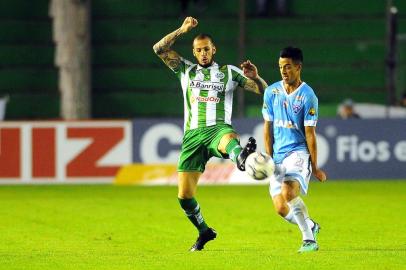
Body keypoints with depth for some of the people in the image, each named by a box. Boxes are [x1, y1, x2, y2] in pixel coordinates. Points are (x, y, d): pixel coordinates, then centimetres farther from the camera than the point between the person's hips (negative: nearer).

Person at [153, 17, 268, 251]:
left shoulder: (229, 72, 14)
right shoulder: (186, 70, 19)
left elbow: (263, 90, 11)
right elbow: (159, 49, 9)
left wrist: (255, 76, -11)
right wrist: (182, 30, 3)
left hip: (218, 129, -3)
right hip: (193, 134, 3)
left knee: (228, 137, -44)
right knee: (184, 195, -3)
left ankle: (241, 158, -81)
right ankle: (204, 231, 22)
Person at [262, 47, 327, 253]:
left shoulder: (307, 96, -8)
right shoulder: (271, 92, 6)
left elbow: (310, 134, -6)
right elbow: (268, 128, 10)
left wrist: (315, 167, -4)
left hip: (299, 153, -5)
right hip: (278, 155, 5)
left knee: (288, 192, -30)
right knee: (281, 208, -1)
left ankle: (309, 239, -16)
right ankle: (311, 226, 29)